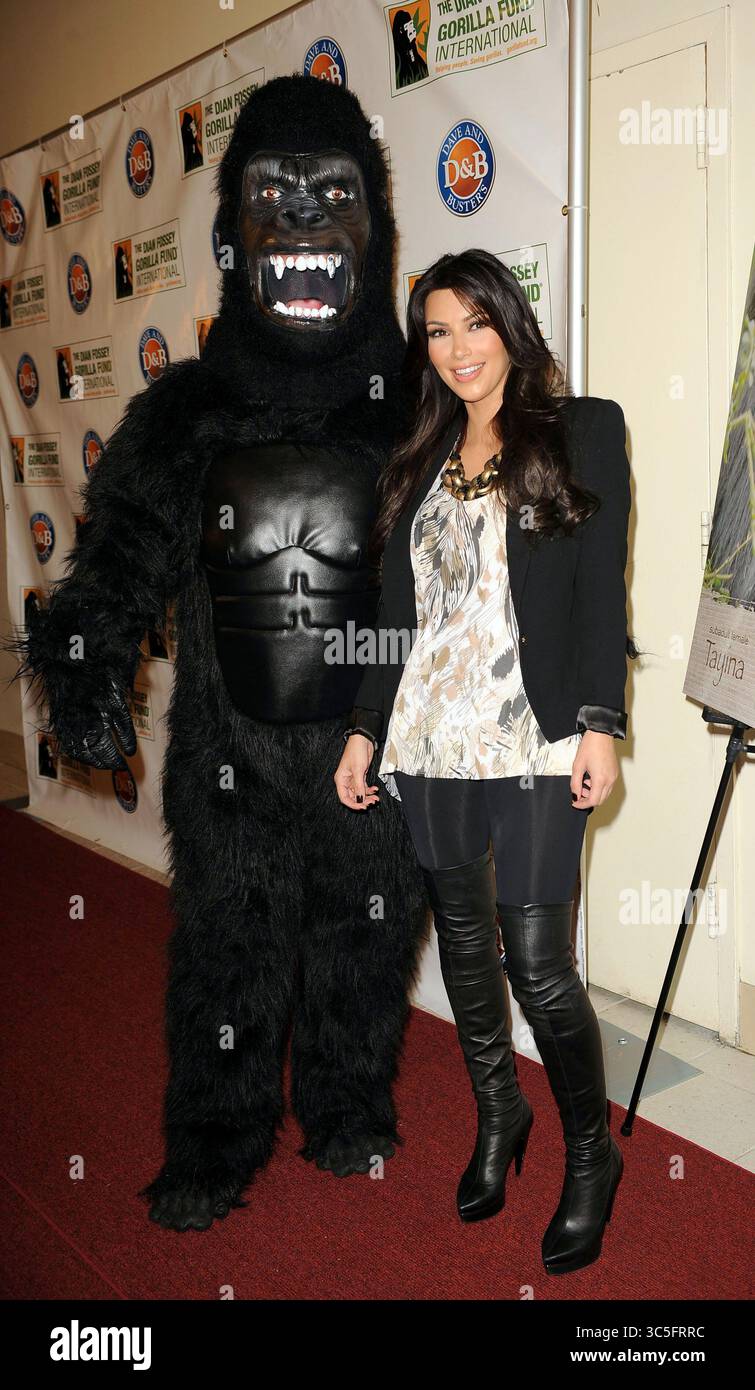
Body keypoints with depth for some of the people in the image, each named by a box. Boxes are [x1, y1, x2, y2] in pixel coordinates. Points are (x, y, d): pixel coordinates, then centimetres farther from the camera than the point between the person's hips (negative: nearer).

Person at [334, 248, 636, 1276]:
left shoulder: (585, 429, 4)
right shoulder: (420, 461, 16)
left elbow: (603, 590, -3)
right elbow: (397, 608, 16)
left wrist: (601, 724, -11)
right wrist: (366, 727, 13)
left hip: (536, 742, -5)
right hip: (433, 739, 5)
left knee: (538, 962, -6)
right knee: (463, 941, 14)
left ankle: (591, 1155, 18)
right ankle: (498, 1118, 36)